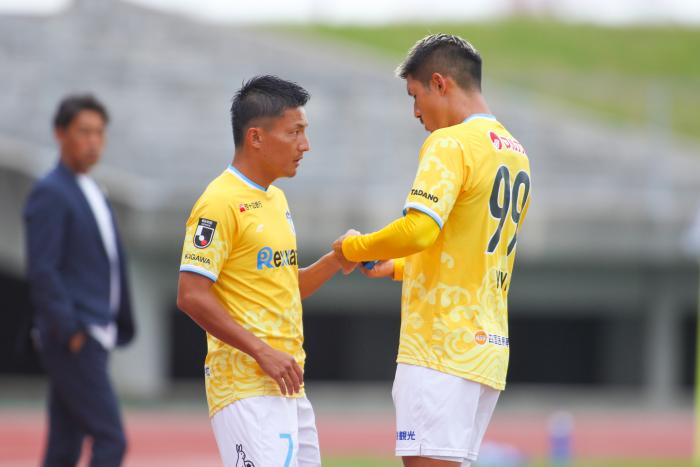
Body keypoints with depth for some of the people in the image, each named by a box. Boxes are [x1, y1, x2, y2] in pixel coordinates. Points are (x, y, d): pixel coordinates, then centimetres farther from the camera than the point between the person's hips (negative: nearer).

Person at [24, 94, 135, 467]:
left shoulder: (94, 195, 19)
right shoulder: (50, 194, -10)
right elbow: (41, 271, -17)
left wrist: (120, 327, 15)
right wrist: (70, 331, -20)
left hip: (94, 336, 9)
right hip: (73, 339, -9)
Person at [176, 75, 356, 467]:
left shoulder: (276, 199, 18)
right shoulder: (221, 202, -11)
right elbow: (192, 296, -18)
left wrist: (335, 262, 8)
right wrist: (262, 352, -19)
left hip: (288, 387, 9)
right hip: (246, 387, -9)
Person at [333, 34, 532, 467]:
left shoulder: (451, 143, -10)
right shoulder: (515, 152, 17)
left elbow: (418, 230, -22)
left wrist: (355, 248, -5)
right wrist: (396, 267, 27)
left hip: (441, 347, -9)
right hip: (489, 347, 9)